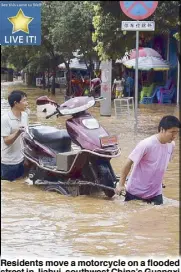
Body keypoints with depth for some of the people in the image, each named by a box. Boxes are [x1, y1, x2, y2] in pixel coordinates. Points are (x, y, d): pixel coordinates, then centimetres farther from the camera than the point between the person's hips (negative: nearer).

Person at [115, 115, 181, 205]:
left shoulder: (171, 145, -4)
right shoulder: (146, 145, -23)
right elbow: (129, 163, -16)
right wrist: (121, 184, -12)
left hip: (156, 192, 5)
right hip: (136, 191, -5)